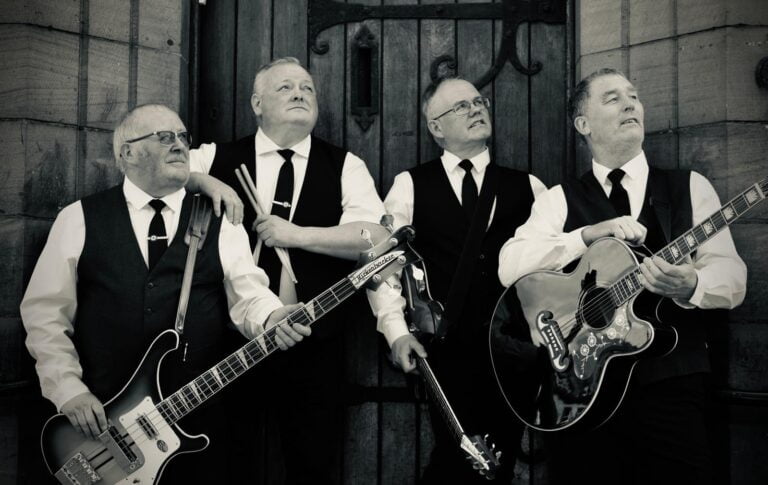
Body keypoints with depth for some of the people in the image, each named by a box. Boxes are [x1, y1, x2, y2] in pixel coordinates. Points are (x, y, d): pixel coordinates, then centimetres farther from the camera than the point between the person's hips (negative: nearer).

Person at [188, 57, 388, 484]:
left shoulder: (345, 166, 3)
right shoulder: (217, 159, 6)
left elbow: (376, 236, -8)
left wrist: (298, 234, -15)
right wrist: (202, 182, -12)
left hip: (315, 347, 0)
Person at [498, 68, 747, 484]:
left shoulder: (690, 187, 8)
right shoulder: (559, 200, 6)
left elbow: (732, 276, -2)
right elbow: (509, 266, -9)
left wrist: (691, 286, -24)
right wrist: (590, 234, -18)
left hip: (672, 386, 1)